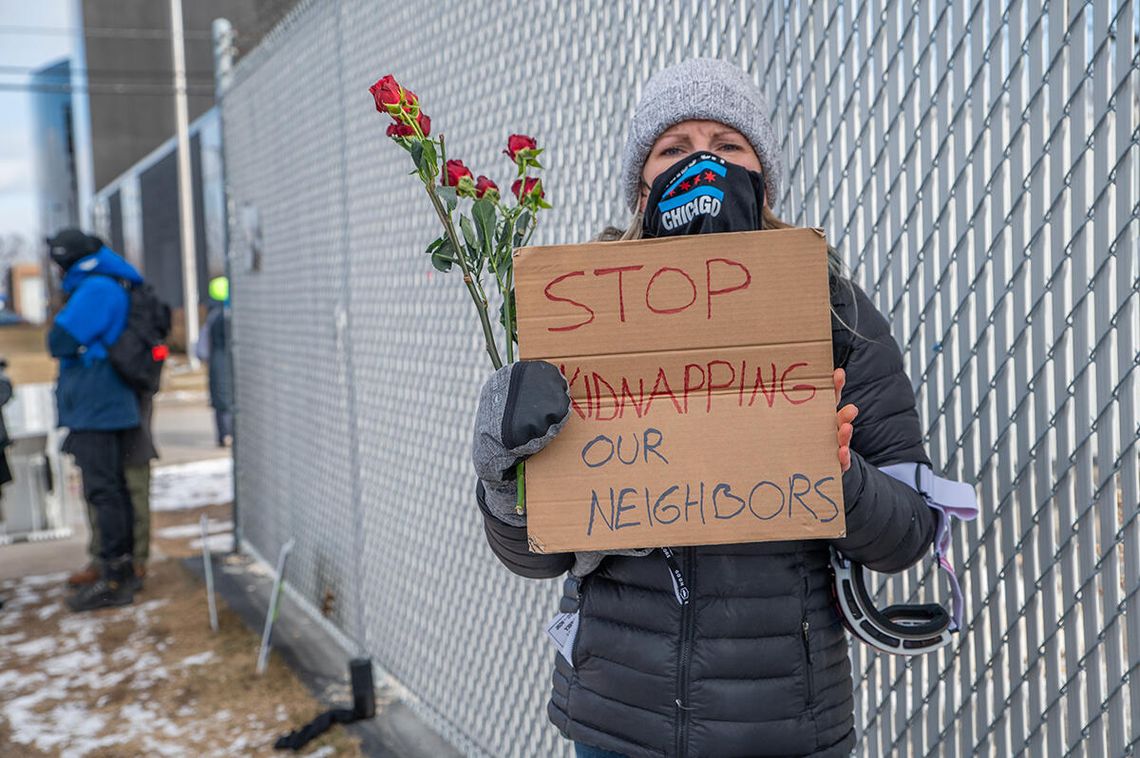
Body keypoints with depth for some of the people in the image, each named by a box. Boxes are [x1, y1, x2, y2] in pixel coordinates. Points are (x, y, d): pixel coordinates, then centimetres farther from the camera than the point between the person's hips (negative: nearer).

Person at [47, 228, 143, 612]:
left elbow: (61, 340, -18)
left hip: (93, 408, -10)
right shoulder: (112, 287, 15)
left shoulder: (94, 289, -15)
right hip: (108, 405, 10)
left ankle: (114, 580, -5)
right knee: (113, 487, 14)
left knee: (103, 491, -7)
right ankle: (123, 569, 22)